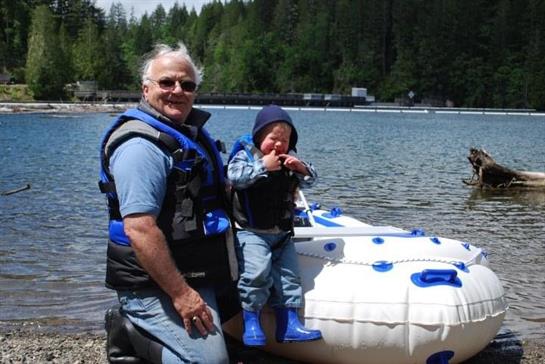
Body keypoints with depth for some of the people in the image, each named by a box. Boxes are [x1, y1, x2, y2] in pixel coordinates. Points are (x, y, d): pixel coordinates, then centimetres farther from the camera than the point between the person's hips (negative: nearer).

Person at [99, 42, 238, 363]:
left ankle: (131, 326, 15)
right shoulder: (141, 145, -18)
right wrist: (181, 294, -25)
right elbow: (139, 229, -26)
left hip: (196, 276, 10)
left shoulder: (188, 132, 14)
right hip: (155, 288, -10)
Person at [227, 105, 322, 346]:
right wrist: (264, 166, -22)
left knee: (288, 276, 4)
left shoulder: (289, 159, 11)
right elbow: (235, 176, -22)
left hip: (282, 233, 6)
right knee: (257, 273, -20)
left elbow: (309, 181, 12)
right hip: (252, 231, -6)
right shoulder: (245, 155, -5)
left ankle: (288, 324, 10)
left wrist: (302, 169, -9)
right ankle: (251, 324, -8)